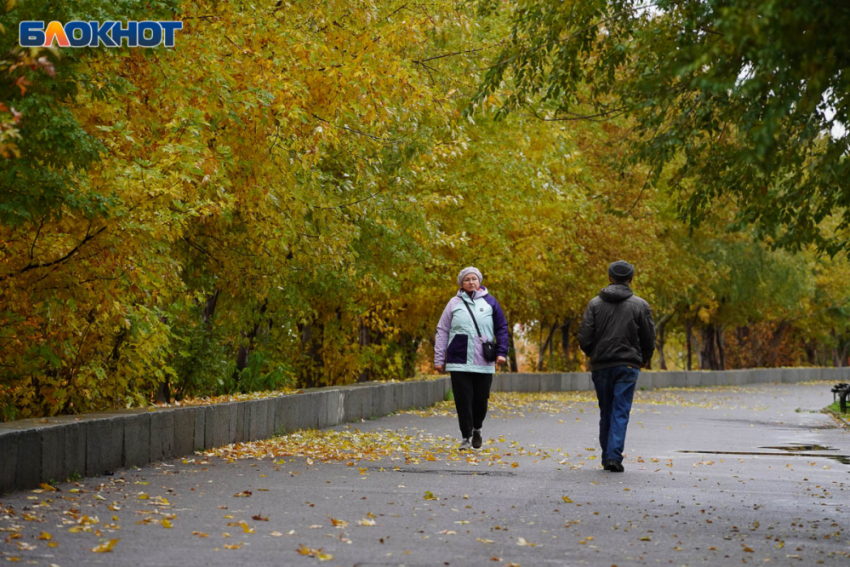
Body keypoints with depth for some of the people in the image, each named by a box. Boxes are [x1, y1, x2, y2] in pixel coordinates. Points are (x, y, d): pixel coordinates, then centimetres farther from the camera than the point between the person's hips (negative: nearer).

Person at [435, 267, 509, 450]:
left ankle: (477, 429, 30)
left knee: (481, 399, 5)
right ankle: (466, 437, 6)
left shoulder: (489, 302, 6)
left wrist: (501, 352, -2)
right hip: (459, 362, 0)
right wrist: (439, 358, 3)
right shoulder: (454, 303, 5)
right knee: (463, 400, -3)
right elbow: (442, 331, 8)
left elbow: (502, 328, 9)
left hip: (484, 364, 0)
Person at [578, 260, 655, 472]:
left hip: (601, 366, 2)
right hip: (627, 365, -2)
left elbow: (584, 338, -3)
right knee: (620, 412, -2)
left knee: (606, 413, 13)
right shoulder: (640, 305, -1)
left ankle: (607, 456, 17)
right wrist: (645, 359, 21)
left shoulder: (595, 304, 2)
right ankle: (614, 456, -13)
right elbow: (649, 338, 2)